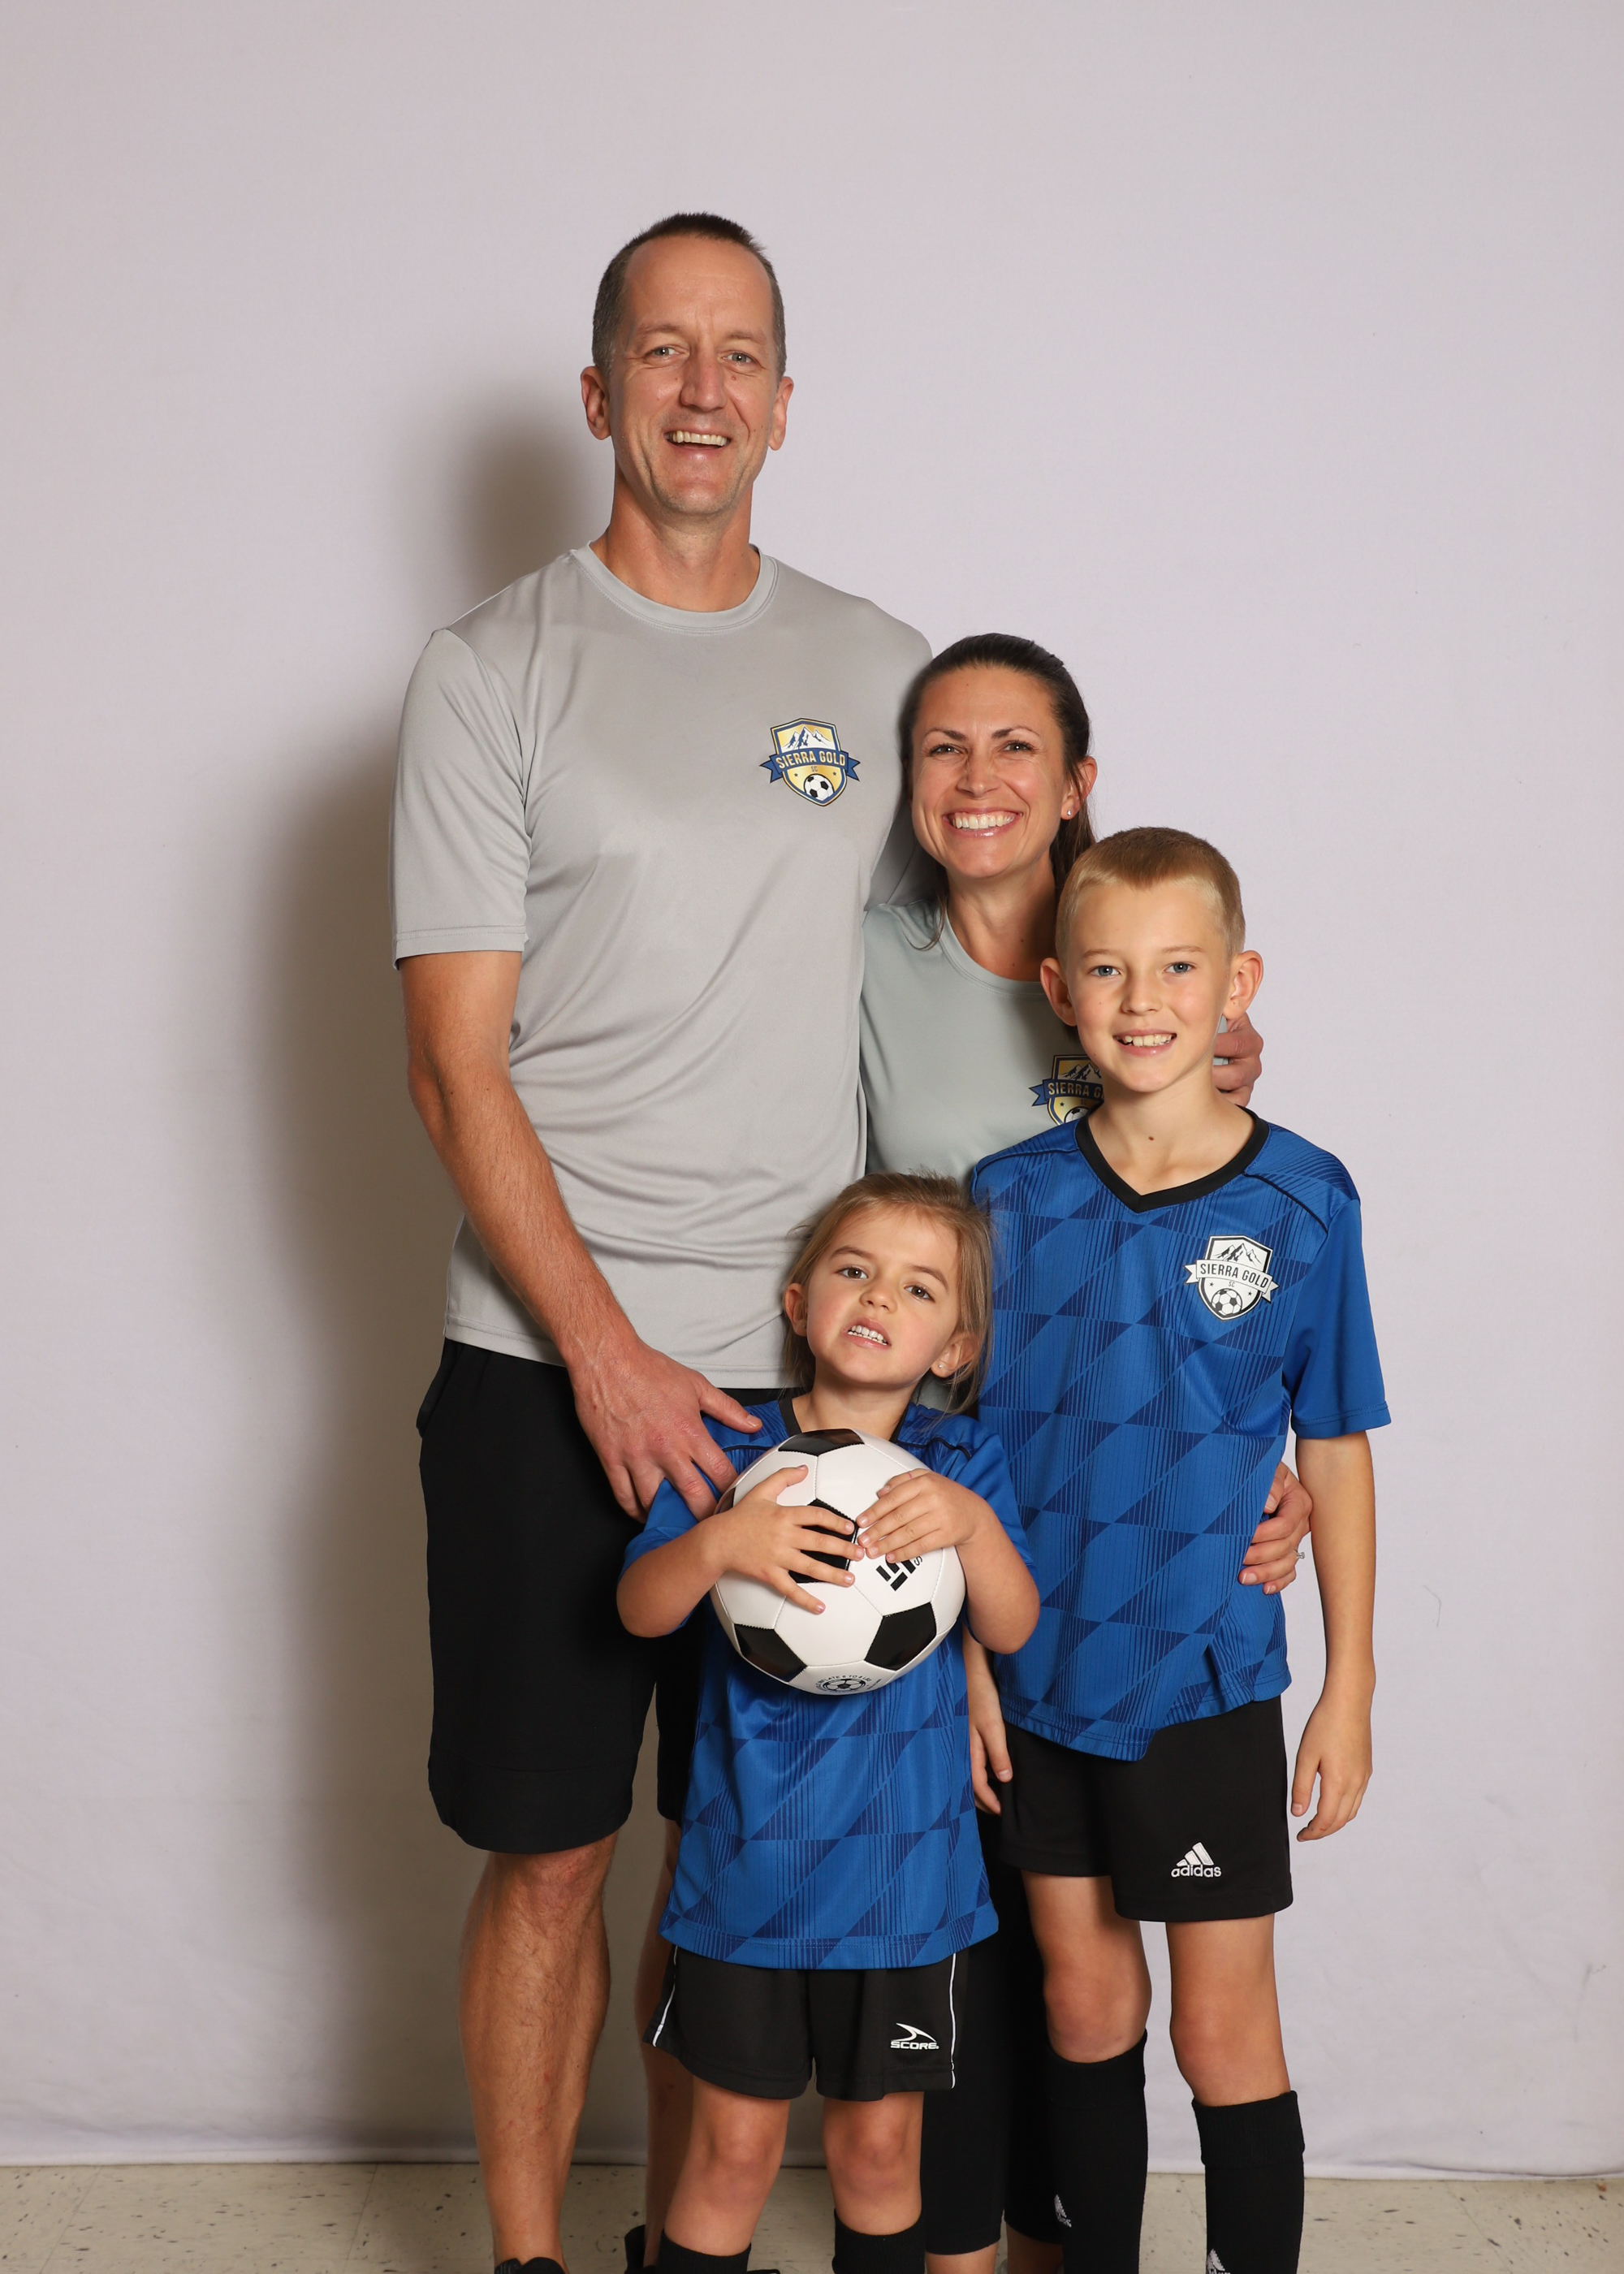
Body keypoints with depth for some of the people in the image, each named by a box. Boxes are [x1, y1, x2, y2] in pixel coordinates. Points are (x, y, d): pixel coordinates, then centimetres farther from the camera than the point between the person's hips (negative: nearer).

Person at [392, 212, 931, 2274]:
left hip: (802, 1364, 3)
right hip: (551, 1368, -3)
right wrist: (609, 1359, -13)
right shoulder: (493, 674, -1)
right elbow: (454, 1064, -6)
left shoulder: (879, 671, 10)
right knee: (549, 1853, 5)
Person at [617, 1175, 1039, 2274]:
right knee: (735, 2145, 6)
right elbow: (641, 1607, -10)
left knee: (880, 2142, 14)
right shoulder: (733, 1450, -2)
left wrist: (972, 1524, -27)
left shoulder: (962, 1459, 0)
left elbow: (1013, 1628, -9)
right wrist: (720, 1544, -29)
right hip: (748, 1864, -1)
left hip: (903, 1867, 1)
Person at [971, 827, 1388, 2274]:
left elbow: (1336, 1451, -2)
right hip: (1041, 1677, 3)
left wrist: (1351, 1688, -1)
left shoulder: (1302, 1201, -8)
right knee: (1087, 2008, 17)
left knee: (1225, 2035, 5)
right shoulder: (1012, 1198, -3)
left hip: (1206, 1680, -2)